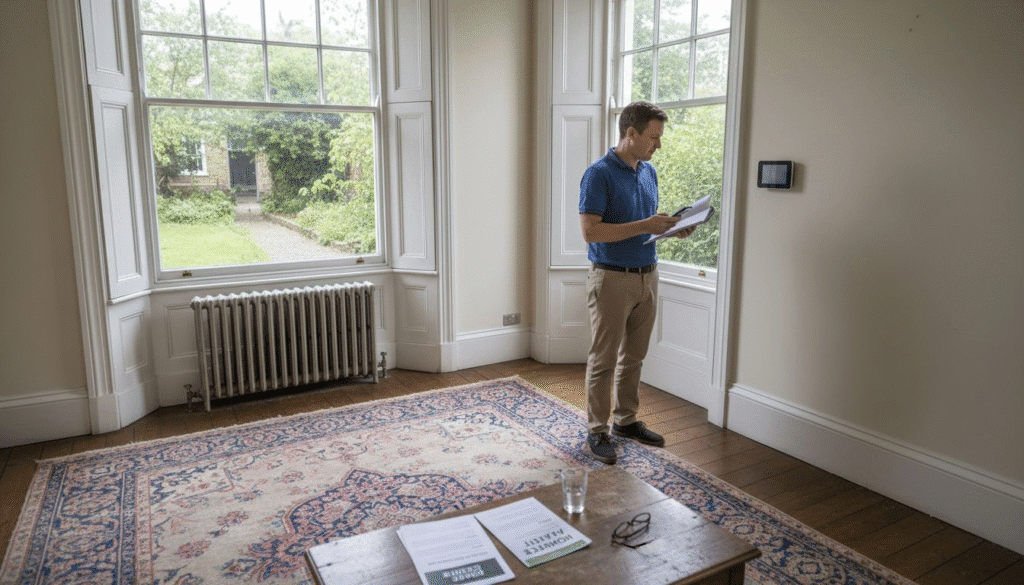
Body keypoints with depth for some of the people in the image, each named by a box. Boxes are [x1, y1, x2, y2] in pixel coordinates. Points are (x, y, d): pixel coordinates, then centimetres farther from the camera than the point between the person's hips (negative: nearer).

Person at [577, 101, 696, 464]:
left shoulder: (649, 172, 10)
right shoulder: (599, 174, -14)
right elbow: (590, 232, -21)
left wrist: (672, 227, 0)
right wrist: (644, 226, -23)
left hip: (647, 275, 7)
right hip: (612, 279, -7)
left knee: (634, 356, 16)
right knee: (604, 359, 3)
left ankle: (626, 420, 30)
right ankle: (597, 430, 16)